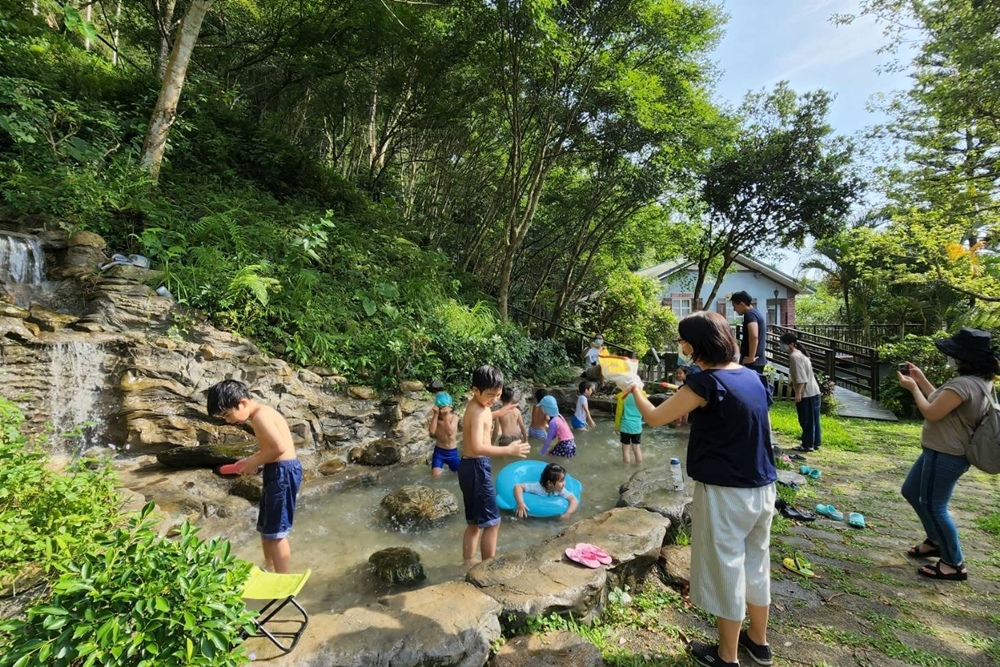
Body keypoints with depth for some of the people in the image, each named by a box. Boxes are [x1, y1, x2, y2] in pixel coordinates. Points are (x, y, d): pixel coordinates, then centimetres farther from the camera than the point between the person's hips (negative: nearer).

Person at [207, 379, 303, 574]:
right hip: (277, 472, 11)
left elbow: (280, 448, -27)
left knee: (275, 531, -1)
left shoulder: (260, 416, -19)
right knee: (265, 528, 23)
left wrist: (254, 462, -13)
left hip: (283, 471, -11)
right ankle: (269, 571, 40)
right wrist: (250, 459, 8)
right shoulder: (261, 414, 12)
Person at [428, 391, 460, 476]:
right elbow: (432, 432, -28)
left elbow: (449, 432, -27)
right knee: (435, 474, -16)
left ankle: (449, 464, 39)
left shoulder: (454, 417, -13)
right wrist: (436, 415, -28)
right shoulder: (434, 418, -10)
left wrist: (446, 416, -33)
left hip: (452, 451, 1)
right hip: (439, 451, -1)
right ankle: (441, 467, 20)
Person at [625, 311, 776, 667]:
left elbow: (654, 418, -13)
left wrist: (635, 389, 3)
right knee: (756, 564, 23)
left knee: (726, 569, 10)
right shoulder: (752, 377, 3)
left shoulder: (706, 382, -20)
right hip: (762, 487, 7)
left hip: (725, 492, -7)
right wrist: (688, 393, 15)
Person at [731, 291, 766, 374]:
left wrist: (751, 357, -23)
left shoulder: (749, 314, -15)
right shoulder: (758, 313, 17)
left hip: (750, 363, -10)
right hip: (760, 360, 10)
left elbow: (754, 336, -29)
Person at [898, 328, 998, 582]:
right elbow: (941, 402, 13)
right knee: (911, 491, 22)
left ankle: (954, 564, 18)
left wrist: (913, 387, -10)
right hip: (944, 452, 11)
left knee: (933, 506, 3)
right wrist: (921, 379, 10)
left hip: (945, 455, -11)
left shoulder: (963, 384, -27)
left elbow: (932, 413, -22)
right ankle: (936, 541, 36)